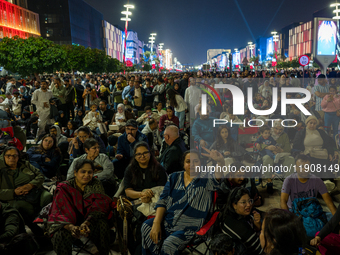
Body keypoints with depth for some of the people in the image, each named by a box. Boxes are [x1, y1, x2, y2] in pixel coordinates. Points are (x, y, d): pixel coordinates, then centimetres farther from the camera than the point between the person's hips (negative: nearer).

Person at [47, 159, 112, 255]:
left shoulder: (96, 185, -2)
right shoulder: (64, 188, -6)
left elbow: (97, 209, -12)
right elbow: (59, 212, -16)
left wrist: (86, 224, -33)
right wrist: (71, 227, -37)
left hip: (89, 221, 2)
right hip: (68, 222, -1)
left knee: (102, 225, -29)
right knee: (61, 236, -33)